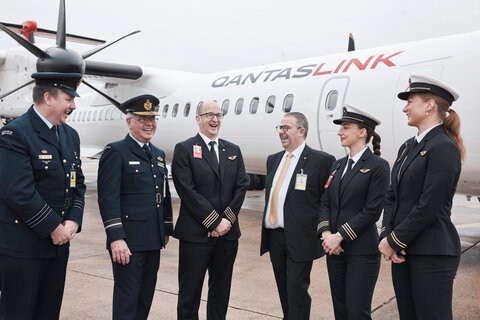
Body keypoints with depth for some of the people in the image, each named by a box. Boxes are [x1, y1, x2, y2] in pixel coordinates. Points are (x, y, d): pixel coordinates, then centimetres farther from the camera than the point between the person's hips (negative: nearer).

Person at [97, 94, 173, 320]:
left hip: (153, 241, 7)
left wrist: (167, 230, 18)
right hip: (128, 242, -7)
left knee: (146, 297, 16)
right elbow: (108, 198, -15)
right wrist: (116, 238, -21)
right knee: (127, 300, 1)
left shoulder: (159, 154, 15)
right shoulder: (115, 151, -7)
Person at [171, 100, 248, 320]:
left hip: (228, 232, 5)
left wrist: (227, 219, -7)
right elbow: (187, 191, -11)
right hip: (195, 233, -4)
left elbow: (241, 186, 6)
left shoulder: (233, 150, 12)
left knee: (221, 291, 14)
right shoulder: (184, 149, -3)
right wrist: (214, 222, -13)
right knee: (190, 291, 6)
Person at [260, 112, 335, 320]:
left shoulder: (322, 160, -8)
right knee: (283, 288, 17)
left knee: (297, 288, -2)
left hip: (300, 238, -6)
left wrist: (322, 232, -10)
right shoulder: (273, 160, 13)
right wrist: (265, 227, 13)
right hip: (273, 236, 7)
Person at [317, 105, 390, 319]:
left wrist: (340, 236, -16)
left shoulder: (378, 166, -8)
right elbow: (325, 203, 9)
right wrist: (325, 232, -8)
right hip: (334, 249, 6)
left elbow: (372, 211, -14)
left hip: (362, 251, -6)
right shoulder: (338, 165, 12)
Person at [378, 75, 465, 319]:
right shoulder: (408, 147, 13)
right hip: (403, 249, 8)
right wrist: (386, 236, -4)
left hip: (432, 253, -8)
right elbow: (392, 196, 9)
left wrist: (393, 241, -12)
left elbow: (428, 207, -19)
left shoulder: (443, 148, -14)